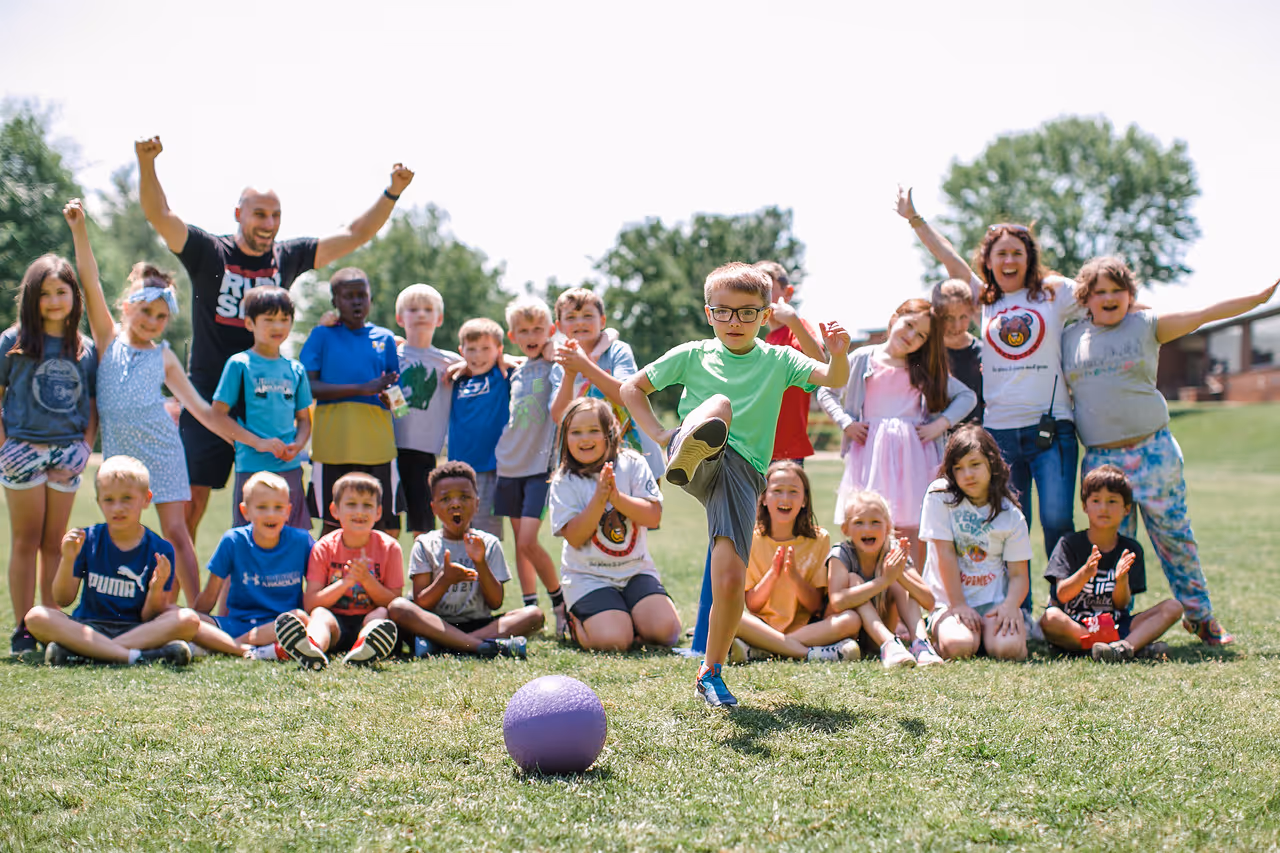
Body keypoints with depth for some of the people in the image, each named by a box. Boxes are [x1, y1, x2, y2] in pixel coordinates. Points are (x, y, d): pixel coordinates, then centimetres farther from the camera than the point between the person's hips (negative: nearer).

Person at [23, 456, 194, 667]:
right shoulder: (87, 540, 5)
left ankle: (80, 652, -32)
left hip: (136, 630, -1)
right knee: (36, 617, -26)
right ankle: (136, 656, -35)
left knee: (188, 620, -28)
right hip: (88, 628, 1)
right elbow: (62, 600, 2)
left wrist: (157, 588, -23)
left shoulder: (160, 550, 0)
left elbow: (149, 618, -3)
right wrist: (67, 559, -13)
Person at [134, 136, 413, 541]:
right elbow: (159, 214, -11)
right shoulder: (209, 253, -1)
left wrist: (392, 192, -1)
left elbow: (353, 235, 9)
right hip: (209, 402, -2)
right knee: (192, 500, -1)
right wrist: (147, 162, -27)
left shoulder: (288, 257, 7)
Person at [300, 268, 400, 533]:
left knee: (377, 524, 4)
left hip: (377, 445, 2)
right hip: (333, 445, -2)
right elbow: (308, 386, -7)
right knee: (333, 524, 3)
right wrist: (362, 388, -14)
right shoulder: (322, 335, 4)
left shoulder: (384, 338, 12)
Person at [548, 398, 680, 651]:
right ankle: (578, 622, 10)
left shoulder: (632, 464, 1)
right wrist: (599, 499, -23)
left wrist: (616, 497, -22)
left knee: (666, 630, -20)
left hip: (636, 570, 2)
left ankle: (629, 617, 12)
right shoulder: (565, 481, -3)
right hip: (588, 577, -2)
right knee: (612, 640, -24)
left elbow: (654, 516, -8)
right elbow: (575, 538, -11)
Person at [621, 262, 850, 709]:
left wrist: (839, 353, -26)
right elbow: (632, 389, 23)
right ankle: (687, 453, -73)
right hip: (701, 461, -1)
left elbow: (833, 378, -3)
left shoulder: (778, 361, 14)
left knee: (731, 581, -14)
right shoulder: (692, 356, 15)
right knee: (720, 404, -35)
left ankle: (711, 672, 9)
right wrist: (659, 434, 8)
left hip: (743, 471, 1)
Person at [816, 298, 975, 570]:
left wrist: (941, 423, -1)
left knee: (912, 528, -6)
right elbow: (826, 392, 13)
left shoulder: (926, 369, 12)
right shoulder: (863, 359, 9)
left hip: (912, 453, 1)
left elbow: (967, 396, 13)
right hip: (870, 452, -1)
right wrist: (846, 422, 0)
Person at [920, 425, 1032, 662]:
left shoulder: (1011, 515, 2)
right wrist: (958, 605, -12)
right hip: (950, 600, -1)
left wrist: (1011, 605, -20)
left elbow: (1019, 574, 1)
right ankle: (939, 632, 4)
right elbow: (946, 554, -8)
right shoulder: (939, 496, -4)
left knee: (1007, 648, -28)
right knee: (958, 647, -31)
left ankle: (986, 632, 7)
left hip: (994, 599, 1)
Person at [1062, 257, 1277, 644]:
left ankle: (1200, 616, 15)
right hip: (1100, 456, 2)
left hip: (1152, 449, -1)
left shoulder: (1148, 325, 4)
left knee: (1172, 533, 2)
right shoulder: (1070, 337, 10)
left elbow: (1205, 313, 0)